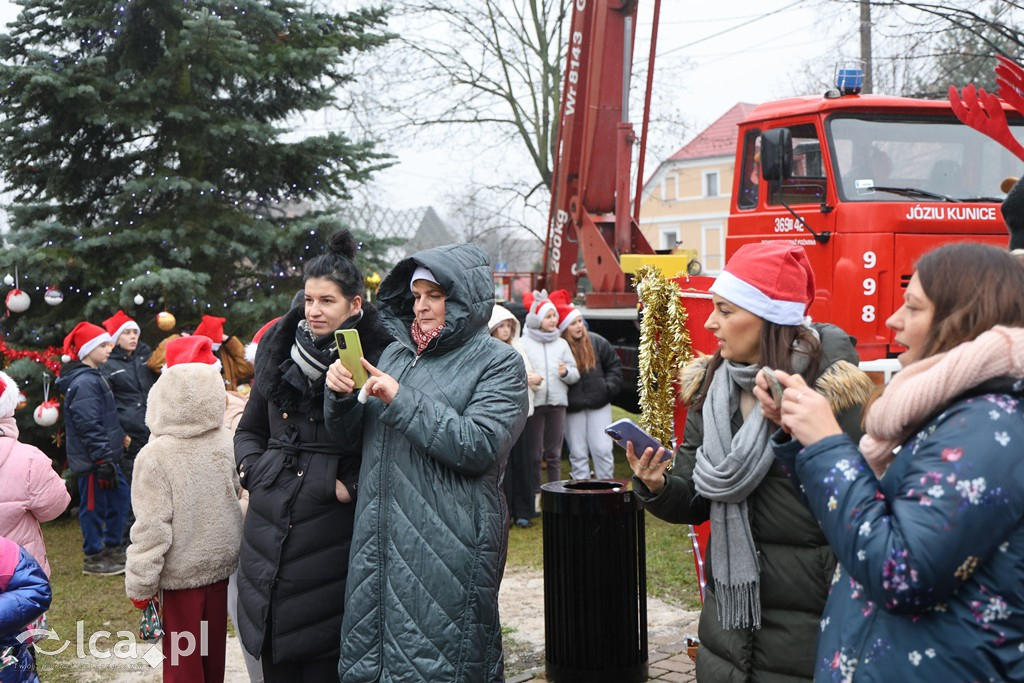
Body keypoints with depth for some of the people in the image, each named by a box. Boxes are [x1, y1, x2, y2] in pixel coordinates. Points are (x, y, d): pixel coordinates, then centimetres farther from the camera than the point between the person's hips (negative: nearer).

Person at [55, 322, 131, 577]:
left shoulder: (93, 377, 14)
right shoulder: (84, 383, -19)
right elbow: (89, 427, -23)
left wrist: (117, 444, 22)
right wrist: (103, 460, -23)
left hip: (106, 456, 10)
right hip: (93, 459, -10)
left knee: (120, 496, 16)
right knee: (94, 505, 1)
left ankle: (114, 548, 29)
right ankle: (94, 558, 12)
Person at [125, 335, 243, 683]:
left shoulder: (156, 456, -21)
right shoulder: (225, 443, -7)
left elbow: (152, 528, -20)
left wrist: (140, 584, -10)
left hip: (181, 572, -5)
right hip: (221, 563, 5)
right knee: (213, 647, 20)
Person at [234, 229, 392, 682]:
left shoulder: (376, 359, -7)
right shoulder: (278, 350, 9)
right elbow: (250, 430, 19)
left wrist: (352, 486, -16)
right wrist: (255, 470, 2)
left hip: (332, 537, -4)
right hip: (270, 522, 5)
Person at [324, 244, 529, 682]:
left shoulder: (498, 363, -4)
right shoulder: (396, 354, 13)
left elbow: (479, 446, -18)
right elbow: (350, 433, 16)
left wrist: (401, 400, -18)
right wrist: (340, 395, -6)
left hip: (449, 545, -6)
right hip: (381, 541, 6)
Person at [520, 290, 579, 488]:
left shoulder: (561, 343, 13)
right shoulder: (524, 343, 2)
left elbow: (575, 374, 10)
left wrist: (566, 372, -11)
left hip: (557, 401, 3)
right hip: (533, 402, -3)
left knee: (554, 453, 7)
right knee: (535, 453, -1)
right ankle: (535, 492, 6)